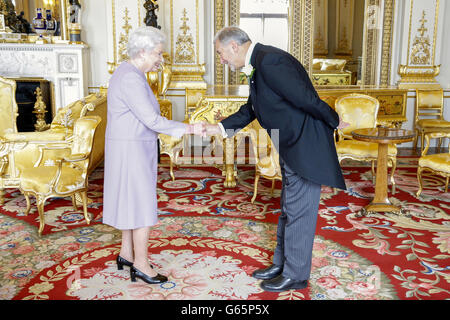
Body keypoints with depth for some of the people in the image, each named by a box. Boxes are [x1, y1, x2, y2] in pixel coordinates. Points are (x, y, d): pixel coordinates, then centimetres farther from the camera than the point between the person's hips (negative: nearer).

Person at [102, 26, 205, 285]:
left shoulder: (130, 72, 11)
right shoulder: (131, 79, -21)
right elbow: (152, 120, -25)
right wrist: (188, 128, -20)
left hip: (133, 147, 11)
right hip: (131, 149, -11)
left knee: (132, 202, 18)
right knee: (143, 207, -1)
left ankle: (126, 254, 32)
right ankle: (141, 265, 12)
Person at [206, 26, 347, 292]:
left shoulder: (270, 61, -23)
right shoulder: (258, 64, 11)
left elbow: (306, 99, -25)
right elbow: (252, 109, 19)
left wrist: (334, 121, -10)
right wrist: (221, 127, 10)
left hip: (305, 146, -10)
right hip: (291, 147, 10)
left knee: (299, 212, 2)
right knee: (288, 210, 19)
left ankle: (295, 275, 19)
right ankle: (282, 264, 35)